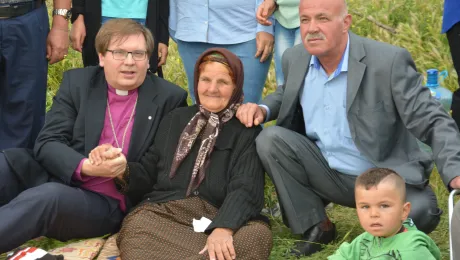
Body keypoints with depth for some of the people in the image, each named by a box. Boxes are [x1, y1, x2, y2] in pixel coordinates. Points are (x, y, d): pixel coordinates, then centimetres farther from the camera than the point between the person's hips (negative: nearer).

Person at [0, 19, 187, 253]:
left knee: (47, 197, -34)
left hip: (106, 203, -3)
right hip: (57, 179, 3)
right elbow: (48, 142, -1)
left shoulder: (170, 98, 2)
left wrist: (127, 171, -16)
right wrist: (86, 167, -22)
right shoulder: (77, 82, 8)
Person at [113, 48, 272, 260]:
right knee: (138, 226, -36)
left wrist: (223, 228, -27)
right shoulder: (175, 119, 22)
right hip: (163, 212, 1)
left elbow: (245, 189, -7)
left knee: (257, 234, -36)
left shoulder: (247, 132, 10)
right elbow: (149, 171, 24)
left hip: (217, 217, -1)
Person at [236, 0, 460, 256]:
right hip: (329, 175, 5)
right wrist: (262, 109, -3)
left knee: (418, 213, -34)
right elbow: (288, 93, 20)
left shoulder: (390, 61, -19)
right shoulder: (295, 58, -3)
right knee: (271, 139, -15)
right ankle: (315, 227, 1)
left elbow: (433, 122, -19)